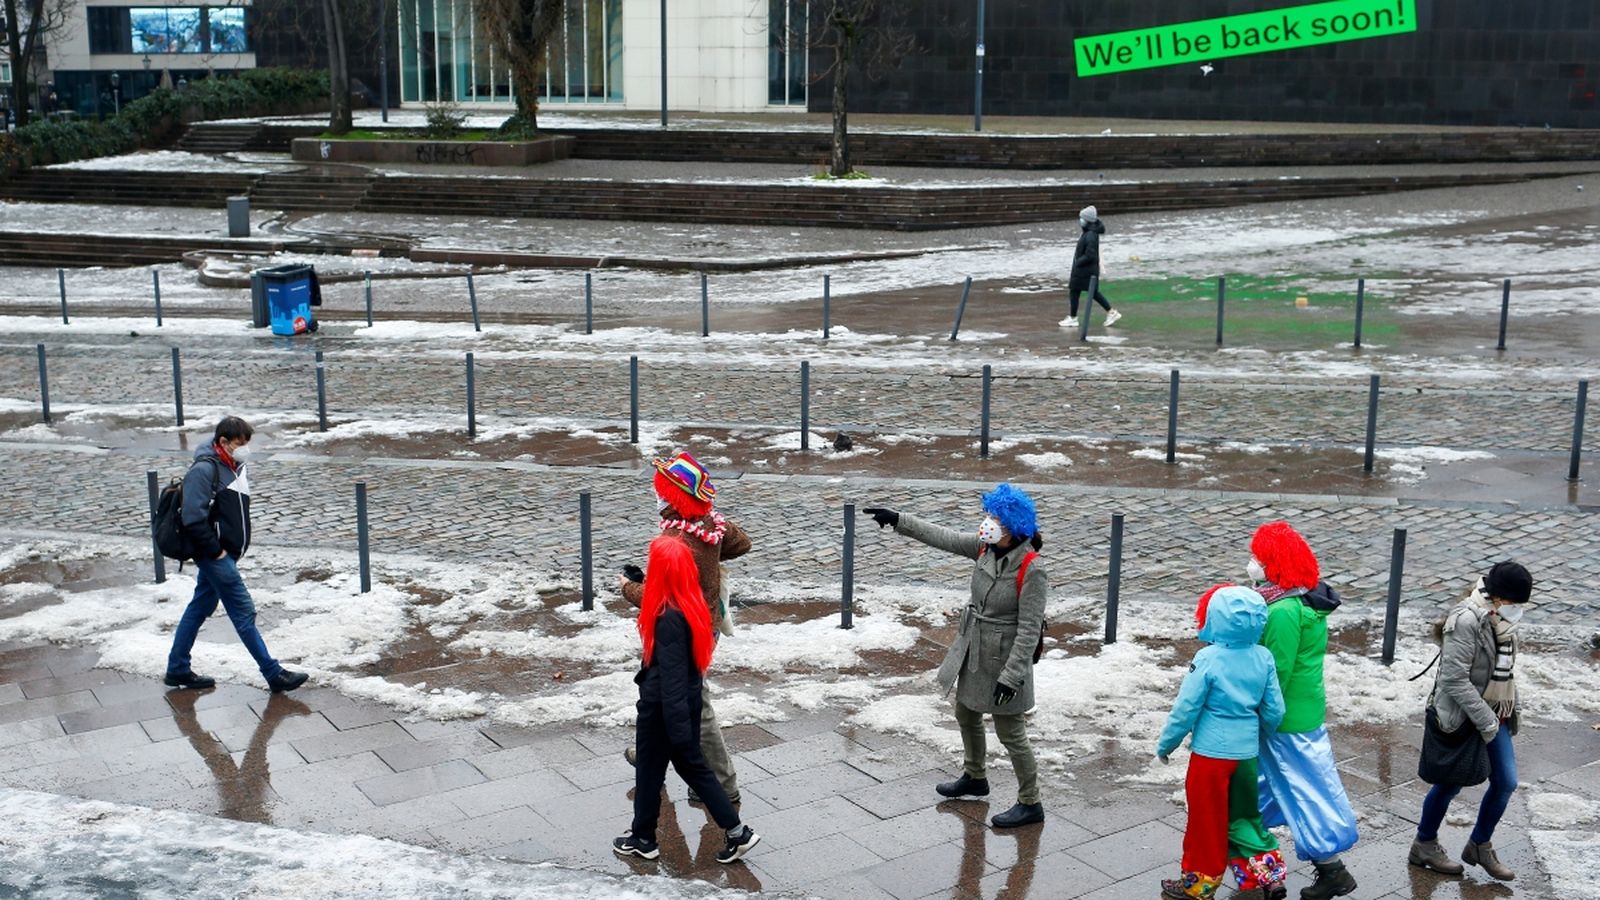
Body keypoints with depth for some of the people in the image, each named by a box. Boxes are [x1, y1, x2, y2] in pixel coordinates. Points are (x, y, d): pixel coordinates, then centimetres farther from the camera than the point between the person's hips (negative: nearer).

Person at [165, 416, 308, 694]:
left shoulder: (235, 468, 11)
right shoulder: (204, 469, -17)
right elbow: (193, 518, -23)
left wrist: (239, 545, 15)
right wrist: (215, 550, -17)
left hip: (226, 554, 9)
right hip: (215, 555, -9)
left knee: (200, 608, 15)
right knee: (244, 612, -6)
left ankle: (177, 669, 26)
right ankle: (274, 675, -2)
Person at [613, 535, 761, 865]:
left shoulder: (668, 616, -27)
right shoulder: (691, 605, -2)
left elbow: (671, 675, -26)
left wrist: (678, 730, -23)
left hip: (661, 705, -8)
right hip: (689, 699, 8)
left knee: (650, 767, 11)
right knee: (691, 764, 17)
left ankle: (643, 838, 29)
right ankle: (736, 831, 16)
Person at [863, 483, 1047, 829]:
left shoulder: (1031, 570, -26)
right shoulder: (984, 547, -6)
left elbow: (1029, 629, -24)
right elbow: (943, 537, 6)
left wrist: (1011, 676, -25)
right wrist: (898, 520, 5)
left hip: (1004, 659, -9)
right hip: (972, 652, 9)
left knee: (1011, 733, 2)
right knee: (966, 716, 25)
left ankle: (1030, 804, 18)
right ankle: (974, 777, 48)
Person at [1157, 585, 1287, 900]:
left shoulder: (1208, 658, -19)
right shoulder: (1263, 657, -4)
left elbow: (1186, 708, -14)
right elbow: (1275, 711, 3)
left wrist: (1165, 744, -1)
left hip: (1211, 752, -5)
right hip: (1246, 752, 5)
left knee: (1206, 818, 10)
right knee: (1242, 815, 22)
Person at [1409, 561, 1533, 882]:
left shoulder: (1502, 620, 2)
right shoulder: (1467, 620, -24)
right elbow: (1455, 679, -26)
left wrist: (1511, 710, 14)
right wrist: (1485, 721, -22)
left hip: (1494, 716, 8)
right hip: (1461, 717, -8)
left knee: (1506, 782, 8)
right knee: (1451, 783, 6)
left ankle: (1480, 845, 28)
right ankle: (1424, 845, 27)